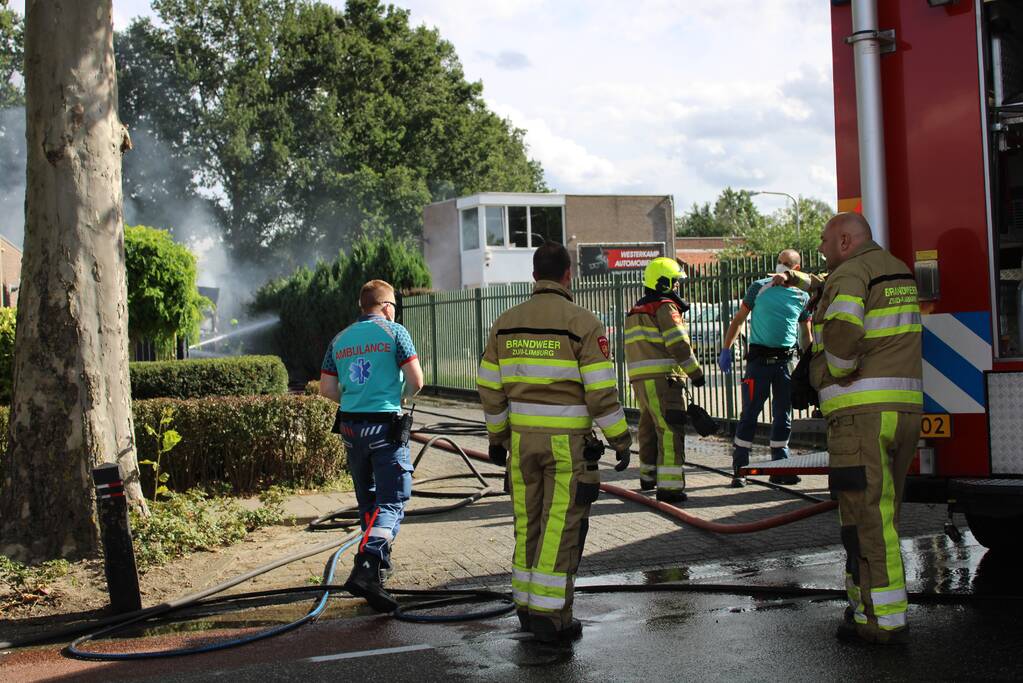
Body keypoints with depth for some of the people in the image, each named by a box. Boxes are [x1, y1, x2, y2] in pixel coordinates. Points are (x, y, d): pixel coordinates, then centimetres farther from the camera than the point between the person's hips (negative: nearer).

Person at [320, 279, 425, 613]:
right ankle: (366, 569, -24)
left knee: (367, 499, 20)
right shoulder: (394, 332, -4)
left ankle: (380, 558, 34)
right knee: (392, 501, -6)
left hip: (351, 426, 6)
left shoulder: (340, 339, 10)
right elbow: (416, 381, -9)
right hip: (386, 425, -5)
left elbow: (326, 389, 8)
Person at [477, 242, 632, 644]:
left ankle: (527, 607, 22)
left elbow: (491, 387, 9)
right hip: (569, 444, -5)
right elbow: (601, 391, -13)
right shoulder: (582, 324, -10)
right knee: (562, 528, 0)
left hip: (523, 438, 5)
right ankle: (550, 617, 1)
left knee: (529, 523, 14)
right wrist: (620, 441, -4)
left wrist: (497, 436, 19)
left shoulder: (506, 323, 5)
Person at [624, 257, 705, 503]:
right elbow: (679, 344, -13)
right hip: (662, 377, -9)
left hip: (639, 378, 9)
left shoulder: (636, 310, 20)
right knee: (670, 430, -11)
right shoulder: (665, 307, -7)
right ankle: (668, 485, -17)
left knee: (649, 426, 22)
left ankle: (648, 475, 36)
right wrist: (695, 372, -5)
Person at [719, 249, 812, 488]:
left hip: (785, 360, 3)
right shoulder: (760, 287, 2)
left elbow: (805, 335, 18)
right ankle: (739, 469, 3)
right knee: (749, 414, -3)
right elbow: (739, 318, 6)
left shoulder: (803, 297, 9)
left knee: (783, 416, 7)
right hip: (759, 358, -3)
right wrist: (726, 349, 0)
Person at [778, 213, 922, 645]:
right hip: (906, 409, 9)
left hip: (861, 411, -9)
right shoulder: (897, 270, 21)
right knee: (882, 513, 15)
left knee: (866, 516, -7)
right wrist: (801, 280, 49)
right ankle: (867, 601, 23)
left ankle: (883, 620, -8)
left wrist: (840, 371, -11)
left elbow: (843, 326, -27)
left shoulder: (850, 272, -8)